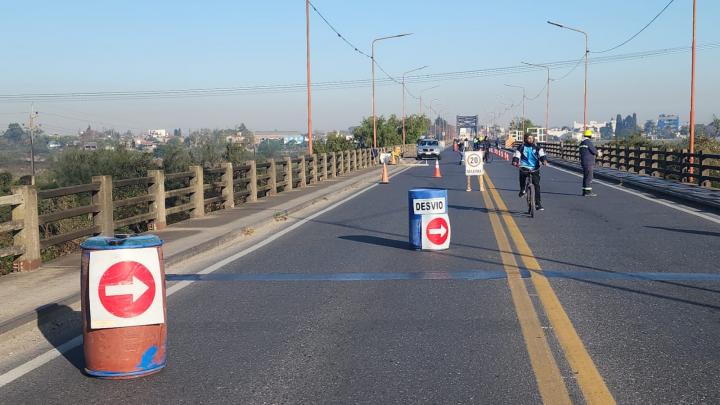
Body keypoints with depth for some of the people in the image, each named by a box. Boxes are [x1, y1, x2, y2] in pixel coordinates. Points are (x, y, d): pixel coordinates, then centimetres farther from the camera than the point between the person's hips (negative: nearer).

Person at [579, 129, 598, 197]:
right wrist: (596, 152, 8)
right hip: (588, 163, -9)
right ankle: (588, 192, -8)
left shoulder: (582, 143, 15)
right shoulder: (589, 142, -14)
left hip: (584, 163, 9)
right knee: (589, 177, -8)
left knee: (585, 177, 11)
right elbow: (594, 151, -16)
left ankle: (585, 192, 11)